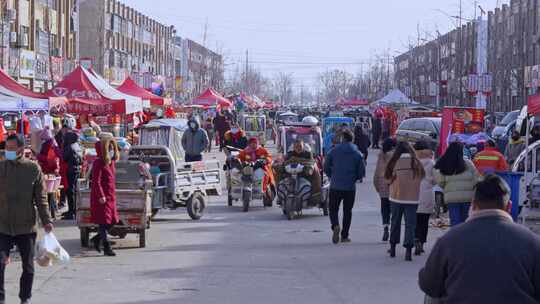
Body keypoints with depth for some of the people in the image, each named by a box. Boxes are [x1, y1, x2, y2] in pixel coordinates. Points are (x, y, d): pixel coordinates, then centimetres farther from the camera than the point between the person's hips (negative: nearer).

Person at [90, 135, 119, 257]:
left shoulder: (112, 162, 12)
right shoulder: (98, 163, -14)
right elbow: (96, 181, -18)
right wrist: (101, 196, -22)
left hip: (111, 196, 9)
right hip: (101, 197, -9)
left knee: (113, 221, 11)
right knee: (103, 222, -4)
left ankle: (97, 239, 29)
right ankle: (106, 247, -1)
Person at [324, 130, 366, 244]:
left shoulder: (333, 151, -2)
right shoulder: (357, 154, -1)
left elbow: (326, 168, 1)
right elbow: (362, 172, -1)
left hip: (335, 186, -1)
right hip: (350, 187, 1)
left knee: (333, 209, 9)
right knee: (347, 211, 11)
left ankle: (335, 226, -19)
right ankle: (344, 236, 11)